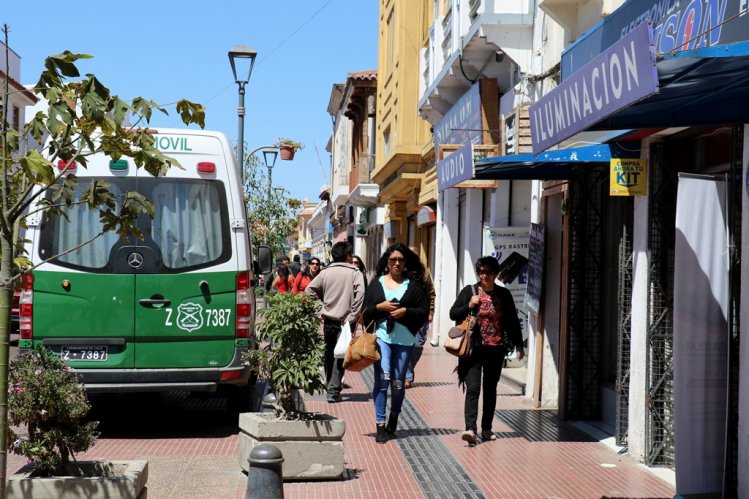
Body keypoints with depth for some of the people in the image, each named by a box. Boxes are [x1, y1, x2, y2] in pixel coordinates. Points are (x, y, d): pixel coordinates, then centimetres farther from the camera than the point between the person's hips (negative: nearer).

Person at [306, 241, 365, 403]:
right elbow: (360, 295, -18)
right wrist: (353, 317, -14)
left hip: (328, 320, 3)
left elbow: (309, 290, 0)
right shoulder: (354, 273, -5)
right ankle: (333, 391, -4)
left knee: (329, 355, 17)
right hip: (345, 321, -3)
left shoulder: (325, 272, 4)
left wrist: (317, 311, 5)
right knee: (340, 356, 1)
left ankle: (331, 386, 27)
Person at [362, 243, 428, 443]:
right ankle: (380, 425, -10)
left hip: (404, 338, 1)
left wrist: (405, 311, -11)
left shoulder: (414, 284, 6)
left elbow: (424, 312, 4)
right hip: (382, 335, -1)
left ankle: (394, 417, 30)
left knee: (398, 382, 7)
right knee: (383, 378, -13)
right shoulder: (376, 283, 9)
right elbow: (366, 311, 9)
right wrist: (380, 307, -9)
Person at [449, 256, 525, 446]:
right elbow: (453, 314, 3)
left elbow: (513, 321, 13)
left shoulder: (504, 295, 6)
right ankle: (470, 429, -21)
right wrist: (469, 306, -14)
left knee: (490, 389, 10)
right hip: (474, 349, -2)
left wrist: (519, 345, 15)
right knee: (473, 389, -12)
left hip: (496, 350, 2)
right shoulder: (469, 291, 1)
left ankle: (486, 429, 20)